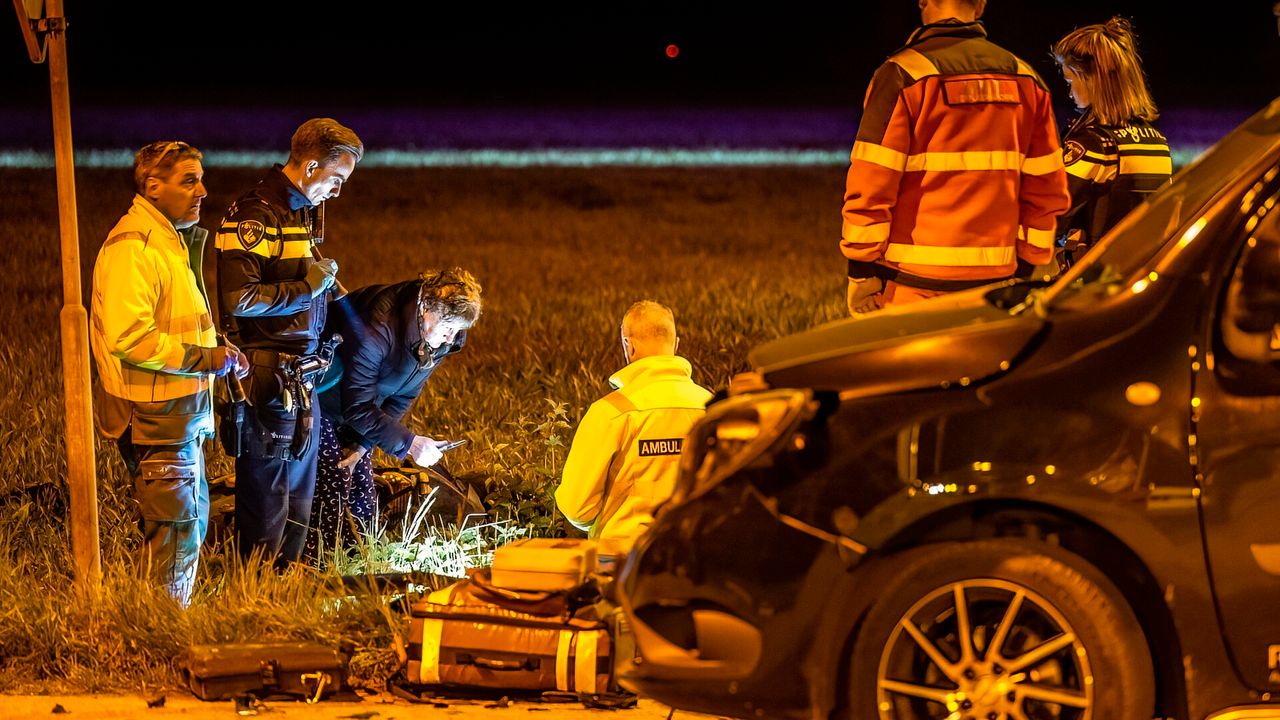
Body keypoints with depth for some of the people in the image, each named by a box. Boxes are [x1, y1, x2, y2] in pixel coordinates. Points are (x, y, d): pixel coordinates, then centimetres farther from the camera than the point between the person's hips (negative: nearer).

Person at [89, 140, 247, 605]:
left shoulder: (171, 240, 16)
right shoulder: (132, 249, -18)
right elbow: (127, 337, -28)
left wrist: (217, 351, 10)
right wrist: (203, 358, -21)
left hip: (179, 415, 11)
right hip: (154, 415, -11)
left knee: (192, 519, 18)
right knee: (178, 532, -7)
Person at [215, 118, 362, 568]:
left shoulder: (306, 212, 15)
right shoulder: (254, 216, -15)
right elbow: (240, 298, -24)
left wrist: (328, 286, 12)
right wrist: (308, 286, -18)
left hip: (302, 375, 10)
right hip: (267, 375, -9)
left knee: (300, 490, 15)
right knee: (266, 494, -3)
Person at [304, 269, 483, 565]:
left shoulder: (440, 340, -12)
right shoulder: (377, 326, -38)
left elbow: (401, 398, -3)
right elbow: (356, 407, -33)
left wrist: (363, 445, -12)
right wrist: (409, 443, -34)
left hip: (355, 408, 8)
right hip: (317, 400, -8)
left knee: (363, 494, 3)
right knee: (331, 491, -15)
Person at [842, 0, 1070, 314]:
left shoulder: (902, 75, -6)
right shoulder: (1025, 79, 11)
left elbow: (872, 182, -9)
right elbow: (1046, 187, 12)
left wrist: (862, 272, -3)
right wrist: (1024, 269, 18)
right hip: (994, 279, 5)